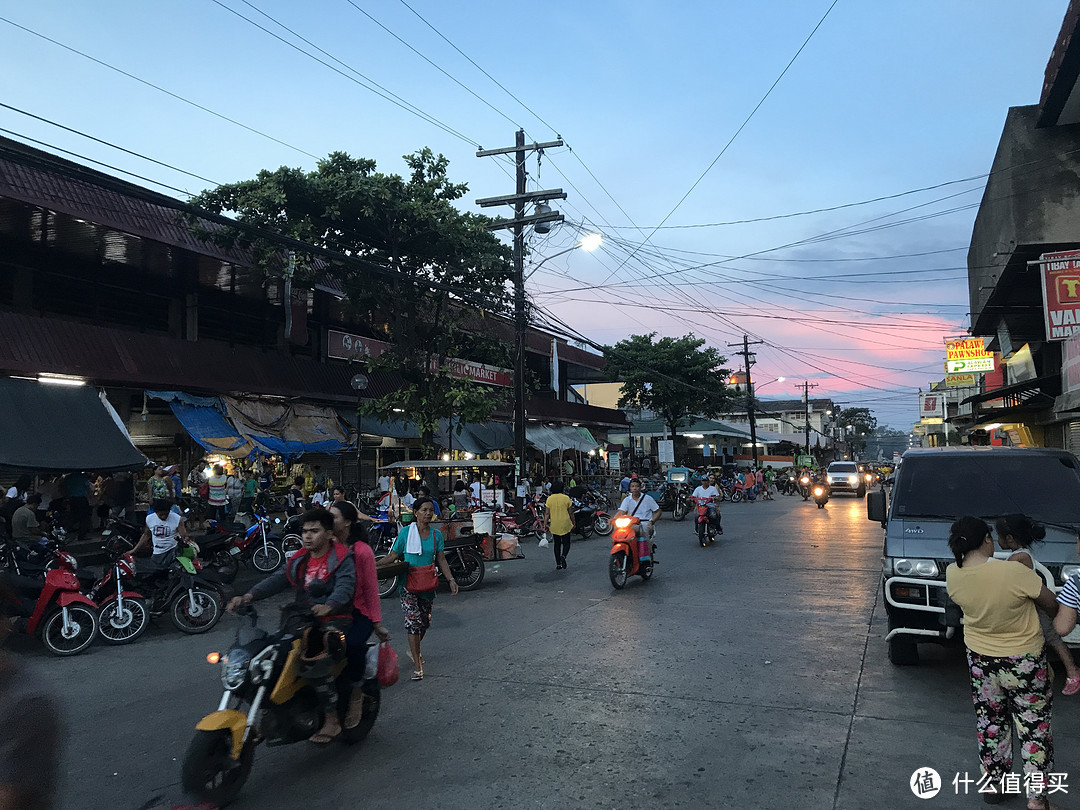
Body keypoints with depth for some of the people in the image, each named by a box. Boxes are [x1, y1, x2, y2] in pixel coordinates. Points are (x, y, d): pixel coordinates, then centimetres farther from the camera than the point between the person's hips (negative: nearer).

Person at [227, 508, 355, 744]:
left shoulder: (343, 558, -5)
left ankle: (332, 720, -19)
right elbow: (278, 579, 4)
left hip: (334, 621, -7)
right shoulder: (300, 559, 16)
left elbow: (345, 587, -21)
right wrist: (248, 596, -12)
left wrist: (328, 606, -42)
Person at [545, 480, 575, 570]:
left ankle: (558, 564, 13)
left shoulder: (549, 499, -3)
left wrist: (546, 525, 5)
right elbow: (571, 513, -1)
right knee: (566, 543, 8)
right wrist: (573, 524, 9)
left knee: (557, 544, 13)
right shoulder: (566, 498, -6)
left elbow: (547, 514, -2)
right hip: (565, 525, -2)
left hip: (554, 525, 2)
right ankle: (563, 556, -20)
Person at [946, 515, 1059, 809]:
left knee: (990, 722, 20)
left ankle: (994, 784, 32)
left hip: (980, 660, 4)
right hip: (1024, 662, -4)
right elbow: (1051, 604, -11)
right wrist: (1062, 615, 11)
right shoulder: (1015, 571, -28)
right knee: (1034, 727, 14)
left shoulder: (953, 575, -15)